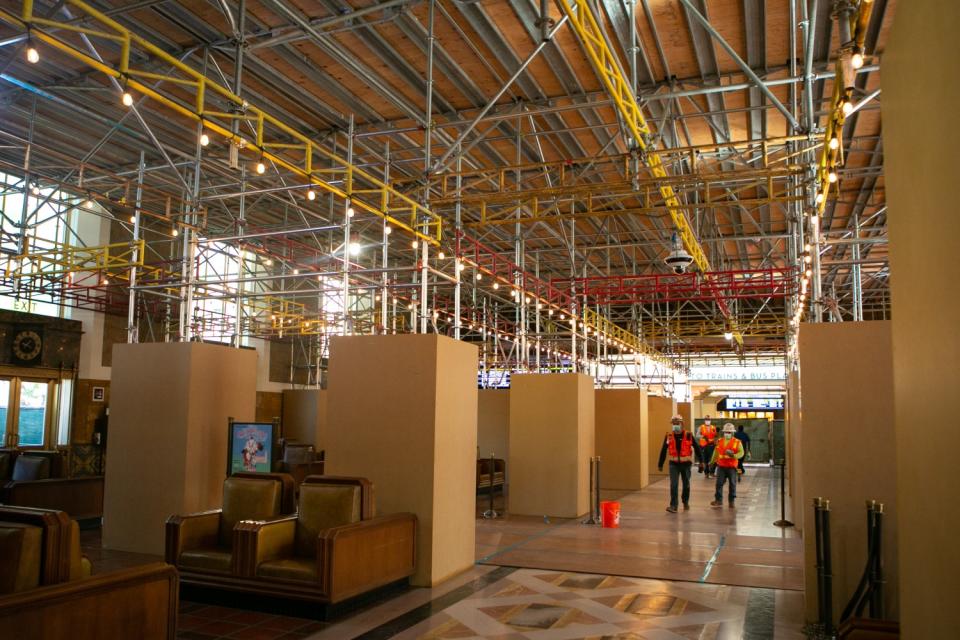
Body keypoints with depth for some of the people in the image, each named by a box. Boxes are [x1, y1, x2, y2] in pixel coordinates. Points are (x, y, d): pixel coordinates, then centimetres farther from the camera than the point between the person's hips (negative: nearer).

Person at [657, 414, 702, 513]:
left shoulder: (688, 435, -8)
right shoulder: (669, 436, -4)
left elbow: (696, 448, 1)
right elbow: (663, 451, 2)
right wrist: (660, 464, 4)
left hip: (686, 464, 0)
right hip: (674, 464, 0)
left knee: (686, 484, 14)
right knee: (673, 485, -10)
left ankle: (686, 502, 35)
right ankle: (673, 506, -10)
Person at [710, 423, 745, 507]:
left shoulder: (737, 442, -1)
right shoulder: (719, 441, 8)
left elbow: (741, 452, -9)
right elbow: (716, 452, 17)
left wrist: (734, 456, -28)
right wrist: (712, 462, 19)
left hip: (732, 466, -2)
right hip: (721, 466, 2)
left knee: (732, 484, 5)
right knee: (719, 483, 0)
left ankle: (731, 501, 17)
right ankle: (718, 500, 7)